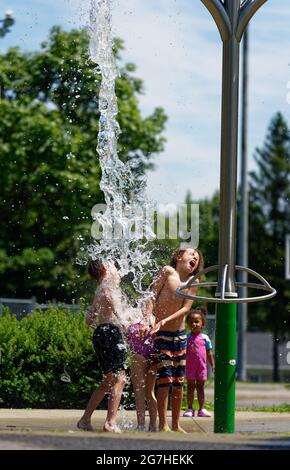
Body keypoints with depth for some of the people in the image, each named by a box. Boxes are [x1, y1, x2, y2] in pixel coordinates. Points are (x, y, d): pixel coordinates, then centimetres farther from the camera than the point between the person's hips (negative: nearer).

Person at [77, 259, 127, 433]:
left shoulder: (98, 291, 24)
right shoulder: (109, 285, -2)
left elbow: (90, 319, 27)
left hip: (99, 333, 10)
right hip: (111, 331, -10)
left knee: (108, 382, 17)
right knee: (119, 380, -11)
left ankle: (85, 420, 16)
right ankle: (110, 422, -19)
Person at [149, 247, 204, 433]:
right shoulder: (168, 271, -5)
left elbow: (186, 308, -4)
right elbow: (153, 296, -7)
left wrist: (165, 320, -18)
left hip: (180, 335, 5)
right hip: (162, 335, -5)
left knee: (179, 382, 8)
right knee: (165, 379, -10)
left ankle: (176, 424, 18)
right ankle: (163, 425, -5)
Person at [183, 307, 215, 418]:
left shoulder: (205, 338, 3)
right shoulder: (187, 338, -1)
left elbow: (209, 353, 8)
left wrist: (213, 365, 6)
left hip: (201, 367, 1)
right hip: (190, 366, -1)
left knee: (200, 387, 8)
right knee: (190, 387, 3)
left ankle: (201, 409, 13)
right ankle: (190, 408, 7)